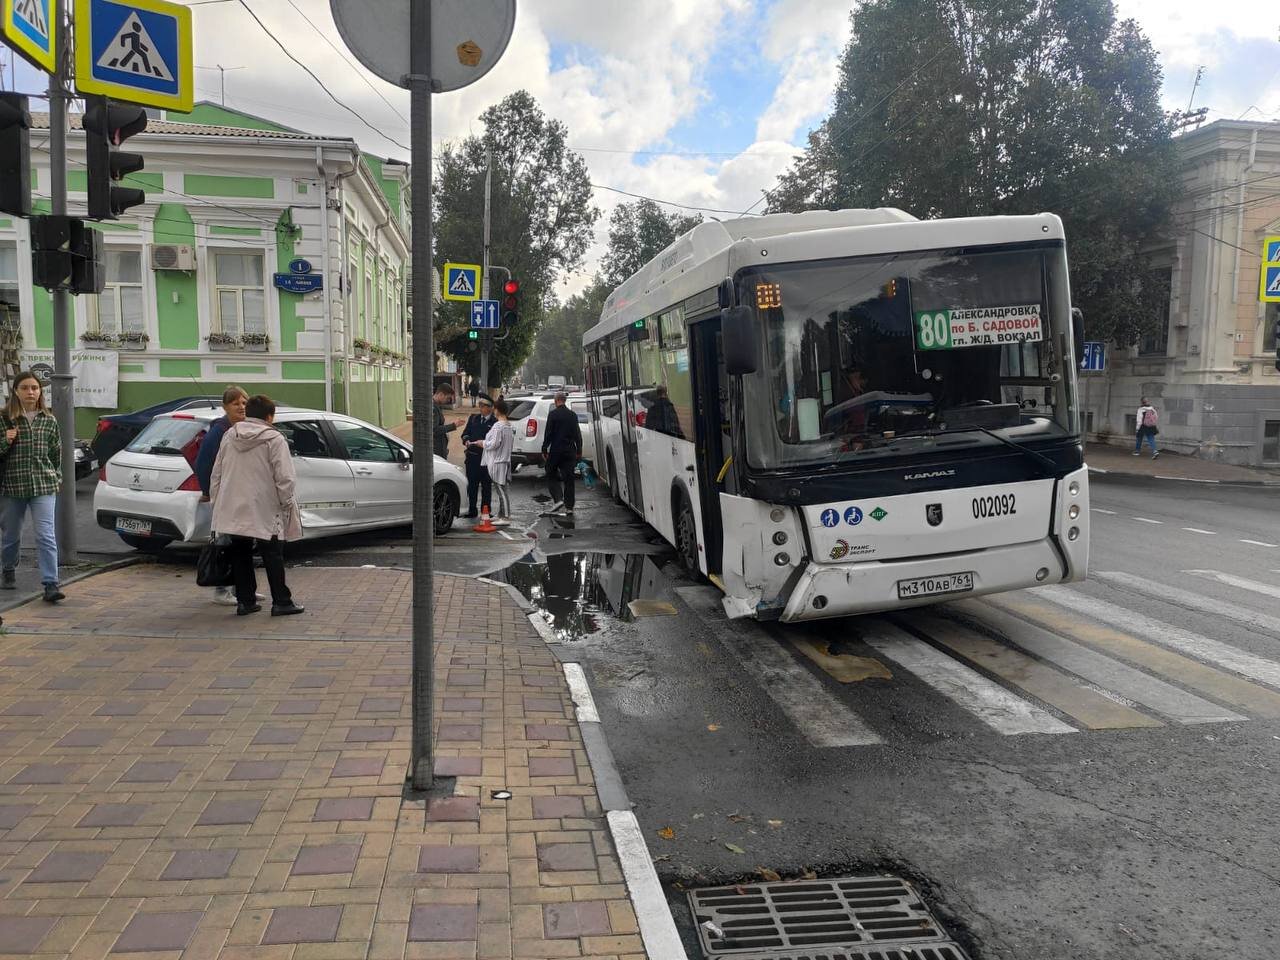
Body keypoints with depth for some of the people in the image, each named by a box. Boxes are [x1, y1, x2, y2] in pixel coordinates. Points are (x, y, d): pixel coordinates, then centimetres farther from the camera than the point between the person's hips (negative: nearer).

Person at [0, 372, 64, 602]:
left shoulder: (48, 420, 4)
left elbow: (56, 452, 14)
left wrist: (56, 478, 15)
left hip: (44, 487, 0)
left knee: (46, 536, -10)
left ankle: (50, 584, -12)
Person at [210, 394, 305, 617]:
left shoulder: (229, 436, 7)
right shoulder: (274, 440, -11)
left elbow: (217, 473, 12)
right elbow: (285, 478, -15)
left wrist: (216, 500, 19)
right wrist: (286, 502, 0)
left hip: (232, 509, 5)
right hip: (263, 510, -5)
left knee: (240, 554, 14)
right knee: (273, 556, 3)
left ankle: (245, 600, 17)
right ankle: (281, 602, 5)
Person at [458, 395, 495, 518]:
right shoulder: (473, 418, 11)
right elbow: (465, 433, 11)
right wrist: (467, 441, -8)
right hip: (472, 457, 5)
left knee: (486, 485, 6)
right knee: (471, 484, 9)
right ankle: (472, 511, 17)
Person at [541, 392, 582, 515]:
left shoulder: (553, 414, -8)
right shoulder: (573, 415, 6)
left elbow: (548, 434, -10)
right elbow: (577, 434, 9)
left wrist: (544, 449, -4)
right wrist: (579, 451, 16)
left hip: (555, 450, -4)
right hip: (570, 451, 4)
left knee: (551, 475, 8)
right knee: (568, 478, 7)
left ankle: (558, 499, -10)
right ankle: (569, 506, 7)